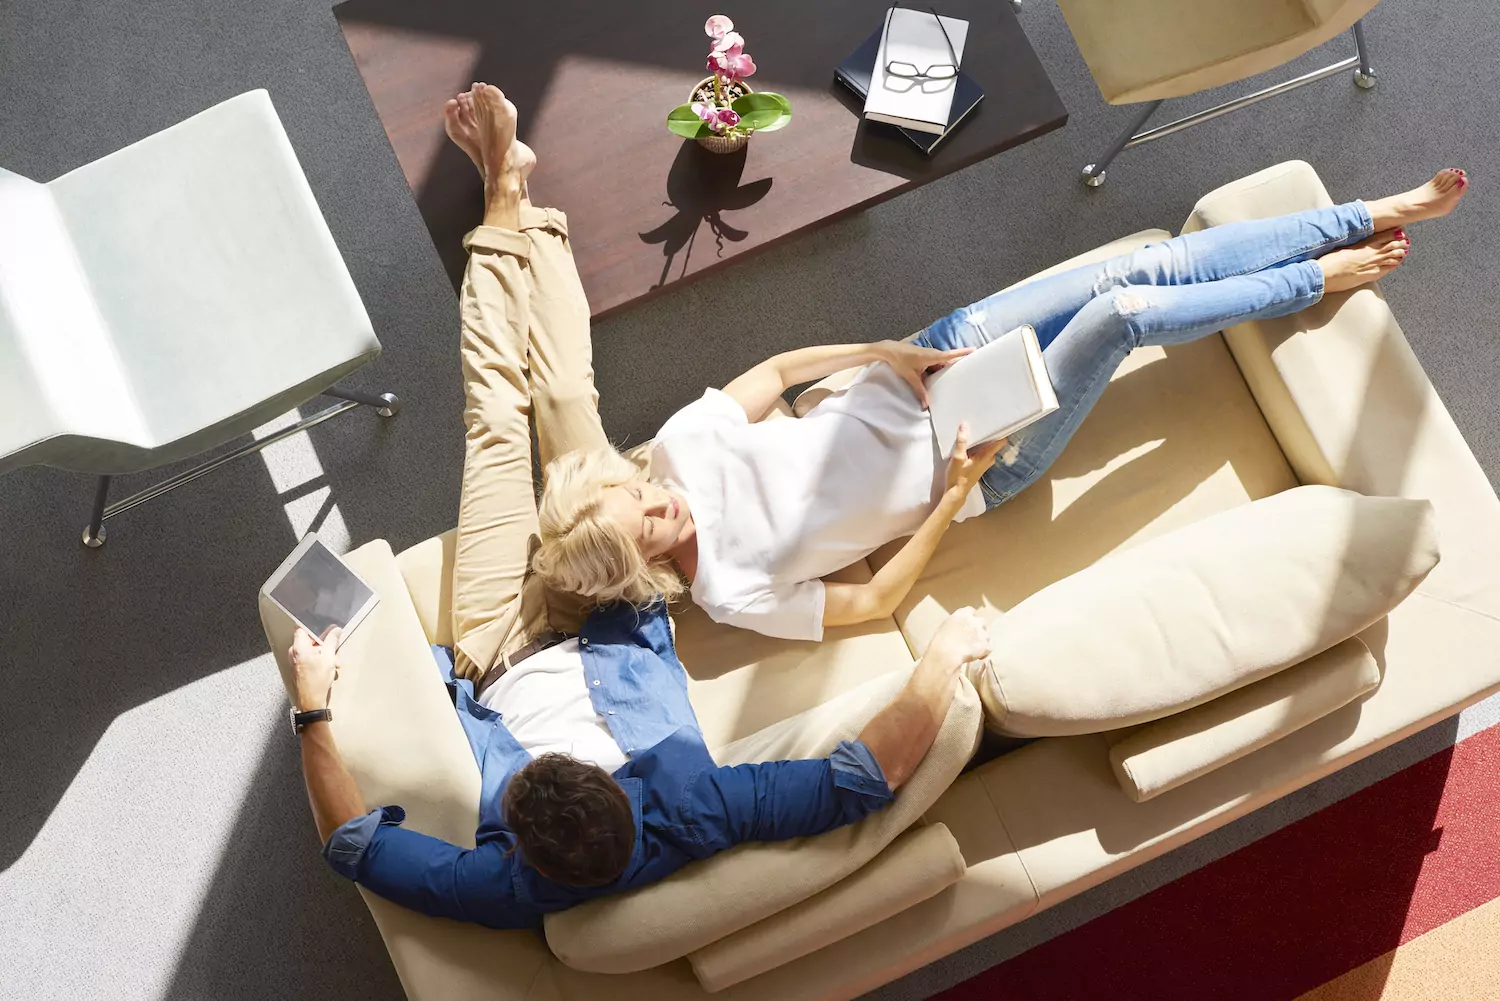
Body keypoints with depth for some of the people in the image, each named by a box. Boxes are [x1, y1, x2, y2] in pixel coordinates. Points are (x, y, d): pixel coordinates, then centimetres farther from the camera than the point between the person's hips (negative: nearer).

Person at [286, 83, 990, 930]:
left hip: (497, 663, 0)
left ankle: (507, 199, 26)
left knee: (498, 420, 1)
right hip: (609, 628, 1)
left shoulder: (503, 893, -40)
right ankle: (521, 215, 30)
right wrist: (947, 654, -29)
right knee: (565, 396, 3)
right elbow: (873, 775, -34)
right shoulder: (697, 822, -41)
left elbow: (355, 846, -24)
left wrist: (313, 710, -23)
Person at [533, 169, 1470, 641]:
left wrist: (886, 352, -10)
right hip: (968, 466, -5)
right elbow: (874, 602, -13)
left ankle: (1373, 214, 11)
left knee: (1143, 268, -6)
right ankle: (1325, 277, 9)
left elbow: (775, 369, 4)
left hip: (922, 371, 5)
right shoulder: (732, 595, -18)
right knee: (1128, 310, -19)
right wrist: (955, 489, -20)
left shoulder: (677, 442, -8)